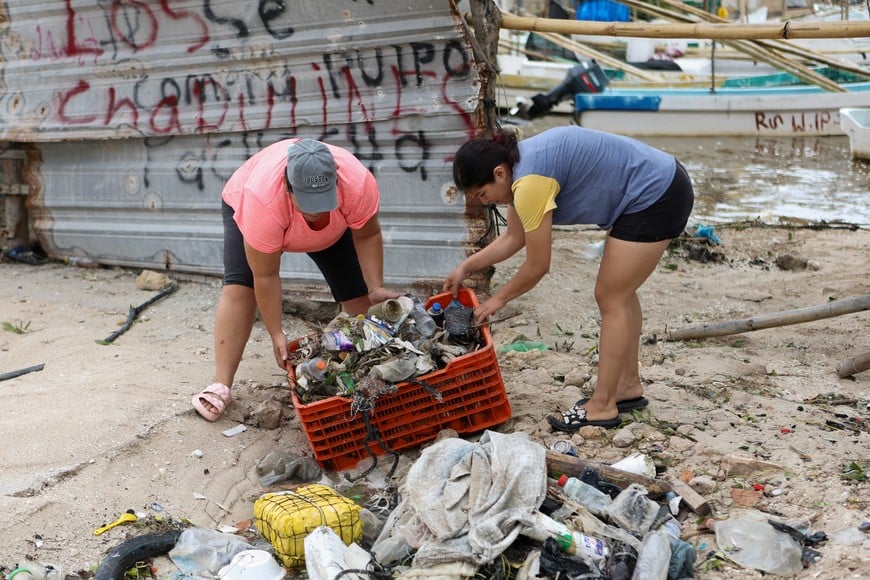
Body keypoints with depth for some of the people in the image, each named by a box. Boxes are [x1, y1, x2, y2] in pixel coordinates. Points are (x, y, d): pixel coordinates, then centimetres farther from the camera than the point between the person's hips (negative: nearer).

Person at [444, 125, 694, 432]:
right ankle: (629, 386, 31)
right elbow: (513, 238, 16)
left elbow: (537, 265, -17)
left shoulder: (530, 182, -26)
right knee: (620, 292, 18)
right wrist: (465, 267, 13)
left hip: (655, 197, -10)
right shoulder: (517, 164, 4)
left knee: (610, 299, -4)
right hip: (661, 184, 10)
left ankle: (602, 406, 5)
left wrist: (499, 299, -2)